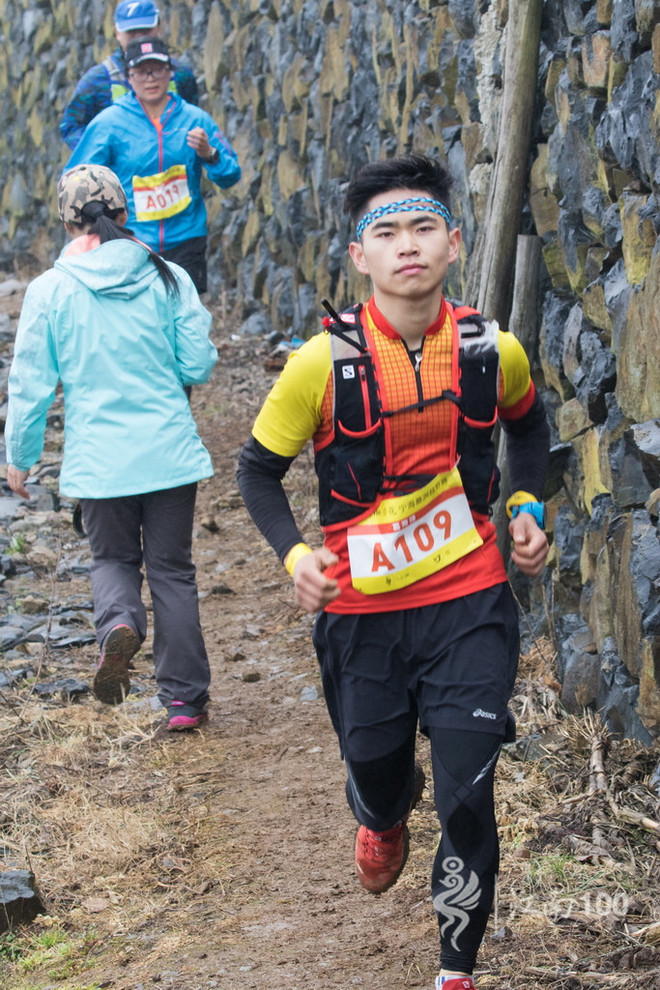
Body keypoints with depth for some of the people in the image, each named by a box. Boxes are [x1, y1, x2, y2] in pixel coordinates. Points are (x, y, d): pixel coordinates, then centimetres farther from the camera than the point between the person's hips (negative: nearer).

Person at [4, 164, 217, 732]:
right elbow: (199, 367, -2)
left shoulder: (49, 292, -8)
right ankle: (185, 699, 15)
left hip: (98, 460, -1)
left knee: (113, 559, 21)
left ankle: (119, 623, -11)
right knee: (172, 568, 13)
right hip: (170, 451, 1)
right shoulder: (168, 280, -5)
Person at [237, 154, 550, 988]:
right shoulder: (324, 362, -13)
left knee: (467, 799, -7)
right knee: (376, 778, 17)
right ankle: (383, 824, 56)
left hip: (470, 605, 0)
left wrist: (527, 506, 5)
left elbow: (528, 425, 19)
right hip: (361, 613, 0)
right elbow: (258, 468, 0)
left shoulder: (492, 351, -5)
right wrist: (295, 554, -14)